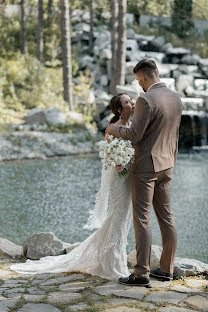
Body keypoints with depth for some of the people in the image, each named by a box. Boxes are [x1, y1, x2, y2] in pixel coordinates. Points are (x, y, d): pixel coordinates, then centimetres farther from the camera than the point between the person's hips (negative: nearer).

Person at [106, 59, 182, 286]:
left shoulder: (146, 100, -18)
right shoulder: (176, 98, 8)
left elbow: (134, 135, -20)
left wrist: (114, 129, -2)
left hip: (145, 167, -8)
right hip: (166, 165, 8)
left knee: (142, 219, -4)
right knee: (166, 216, 11)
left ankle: (141, 273, -2)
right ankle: (166, 269, 18)